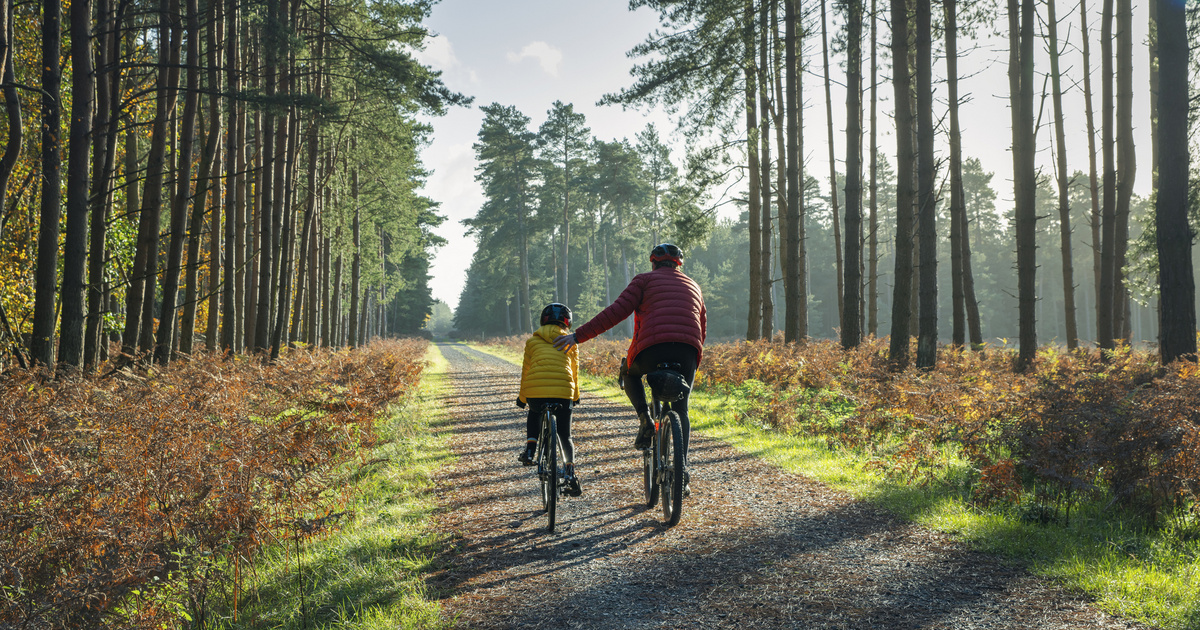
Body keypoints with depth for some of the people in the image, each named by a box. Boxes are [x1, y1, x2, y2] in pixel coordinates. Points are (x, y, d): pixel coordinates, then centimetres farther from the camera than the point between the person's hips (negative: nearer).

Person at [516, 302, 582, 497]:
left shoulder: (532, 340, 19)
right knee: (565, 436, 15)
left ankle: (530, 450, 17)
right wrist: (576, 395, 38)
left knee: (534, 414, 35)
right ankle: (570, 471, -2)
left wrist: (521, 397, 29)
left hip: (534, 391, 1)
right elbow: (574, 370, 24)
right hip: (562, 391, -1)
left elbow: (526, 370, 19)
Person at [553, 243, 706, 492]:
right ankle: (681, 467, 0)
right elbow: (702, 327, 31)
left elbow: (616, 311, 2)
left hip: (653, 346, -3)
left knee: (630, 373, 30)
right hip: (688, 353, 3)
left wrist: (579, 336, 2)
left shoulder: (645, 279, 14)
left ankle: (645, 420, 8)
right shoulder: (693, 286, 29)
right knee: (680, 410, 17)